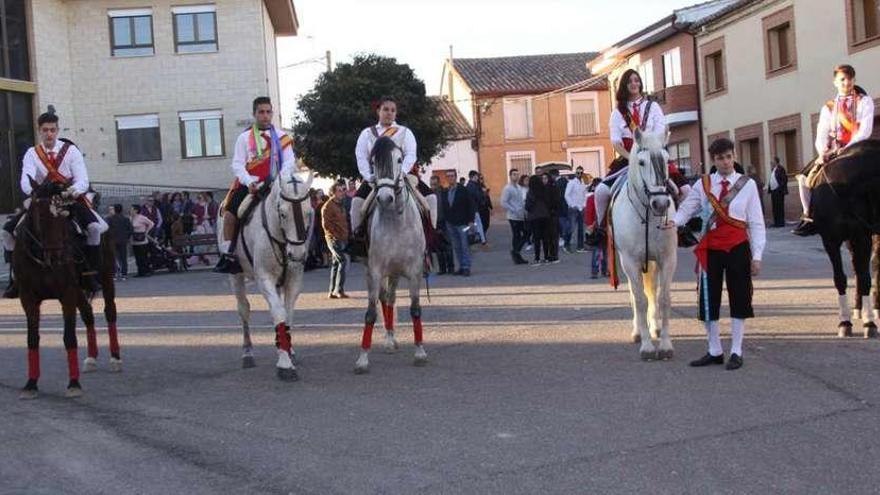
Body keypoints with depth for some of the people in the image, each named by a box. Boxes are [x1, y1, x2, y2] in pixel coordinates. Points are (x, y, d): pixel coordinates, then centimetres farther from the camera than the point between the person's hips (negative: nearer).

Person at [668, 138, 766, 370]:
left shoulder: (747, 184, 0)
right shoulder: (703, 185, 5)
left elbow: (756, 223, -1)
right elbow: (687, 207, -2)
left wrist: (757, 255, -6)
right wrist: (675, 221, -26)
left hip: (738, 247, -2)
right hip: (711, 248, 2)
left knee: (739, 298, 4)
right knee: (709, 299, 6)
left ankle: (736, 352, 15)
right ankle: (715, 351, 19)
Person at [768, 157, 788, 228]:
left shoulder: (780, 169, -10)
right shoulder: (773, 169, 15)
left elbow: (784, 179, -13)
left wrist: (781, 188, -16)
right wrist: (769, 188, 12)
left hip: (778, 190, -9)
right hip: (773, 190, 9)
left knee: (779, 206, -5)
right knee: (774, 207, 10)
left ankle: (781, 222, -1)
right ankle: (776, 222, 15)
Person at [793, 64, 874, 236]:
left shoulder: (864, 101, 5)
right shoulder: (828, 108, 16)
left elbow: (865, 131, -7)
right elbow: (822, 135, 7)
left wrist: (846, 150, -18)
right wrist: (823, 151, -15)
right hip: (832, 152, 5)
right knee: (804, 177, -12)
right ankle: (809, 217, -7)